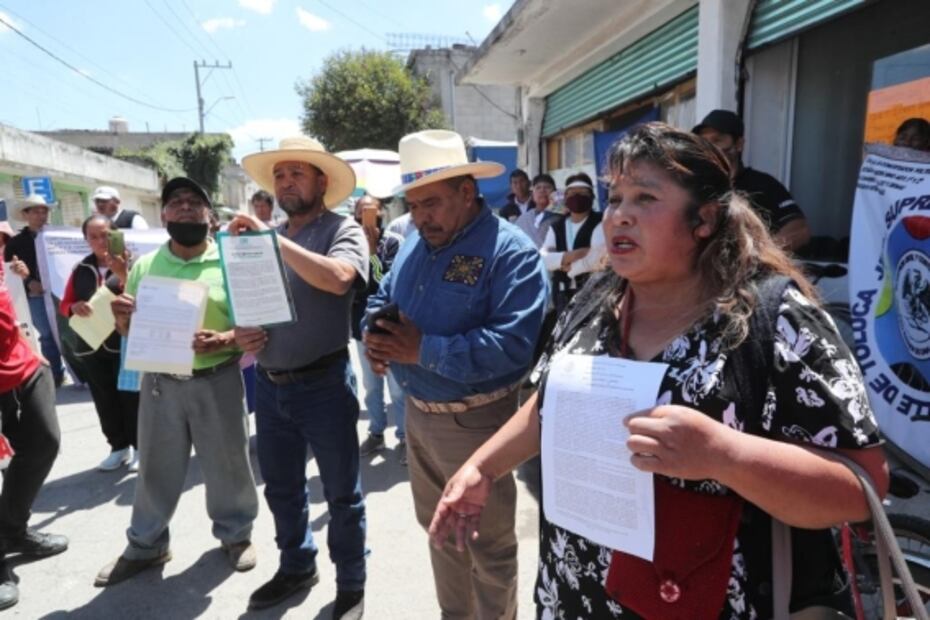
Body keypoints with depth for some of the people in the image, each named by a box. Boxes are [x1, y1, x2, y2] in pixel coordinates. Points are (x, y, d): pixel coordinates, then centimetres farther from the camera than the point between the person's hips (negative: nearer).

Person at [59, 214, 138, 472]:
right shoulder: (81, 269, 9)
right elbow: (64, 304, 14)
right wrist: (74, 307, -9)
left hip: (125, 343, -5)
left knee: (130, 398, 2)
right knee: (105, 401, 11)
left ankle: (141, 447, 15)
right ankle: (119, 447, 24)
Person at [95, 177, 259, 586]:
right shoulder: (144, 266, 7)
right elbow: (131, 332, 13)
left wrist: (224, 341, -25)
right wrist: (121, 318, -10)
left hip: (217, 381, -3)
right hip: (160, 382, 3)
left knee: (227, 463, 10)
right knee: (156, 468, 15)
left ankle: (236, 534, 31)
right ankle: (146, 546, 34)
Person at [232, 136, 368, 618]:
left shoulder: (342, 230, -8)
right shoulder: (265, 237, 10)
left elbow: (337, 279, -30)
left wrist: (273, 238, -25)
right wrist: (240, 333, -2)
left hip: (323, 384, -6)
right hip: (270, 385, 6)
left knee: (341, 494, 9)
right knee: (281, 489, 21)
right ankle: (296, 567, 43)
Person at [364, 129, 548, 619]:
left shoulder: (510, 250, -19)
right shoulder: (415, 245, 7)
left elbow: (513, 343, -30)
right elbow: (381, 299, 17)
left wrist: (423, 350, -27)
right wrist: (374, 336, -7)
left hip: (474, 422, -8)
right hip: (416, 413, 8)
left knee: (488, 544, 10)